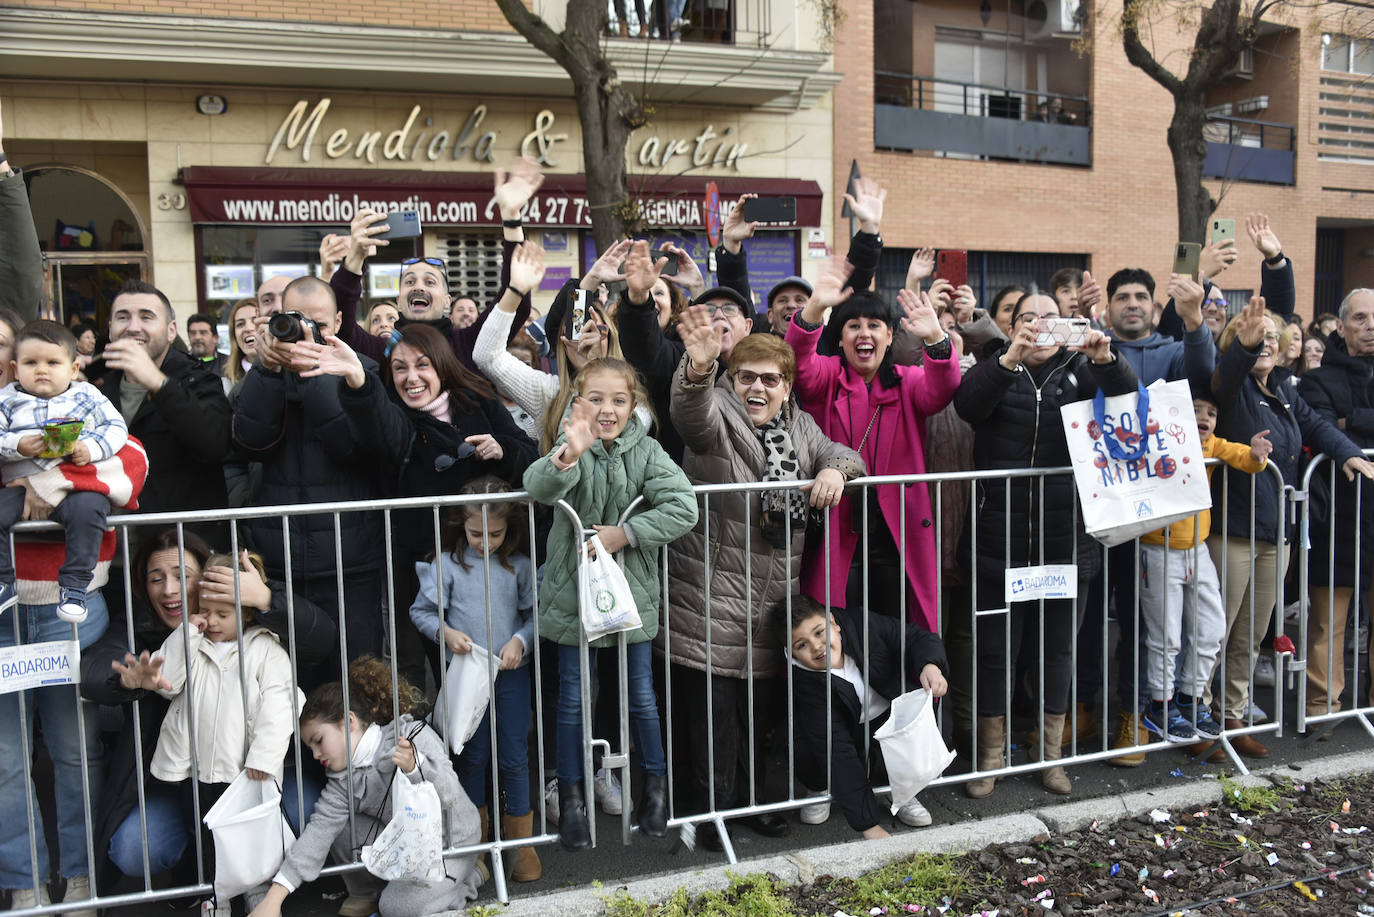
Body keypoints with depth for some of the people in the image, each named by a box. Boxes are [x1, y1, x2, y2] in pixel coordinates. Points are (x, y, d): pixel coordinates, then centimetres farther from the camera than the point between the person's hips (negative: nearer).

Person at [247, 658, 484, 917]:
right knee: (339, 823, -14)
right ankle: (366, 893, 10)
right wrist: (275, 895, -28)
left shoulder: (414, 734, -21)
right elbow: (320, 828, -17)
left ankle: (466, 879, 5)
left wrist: (414, 766, -51)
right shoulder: (344, 776, -6)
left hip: (448, 843, -5)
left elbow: (449, 792, -31)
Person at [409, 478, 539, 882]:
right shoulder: (448, 564, -4)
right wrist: (446, 633, -14)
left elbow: (534, 613, 4)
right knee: (473, 754, 10)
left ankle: (520, 838, 22)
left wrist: (520, 640, -13)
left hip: (512, 671, 1)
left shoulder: (519, 564, -1)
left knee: (514, 755, 6)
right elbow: (421, 611, 2)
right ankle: (474, 836, 28)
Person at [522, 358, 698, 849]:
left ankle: (655, 782, 34)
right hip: (574, 591, -1)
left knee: (641, 696, 14)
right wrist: (567, 457, -51)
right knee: (573, 699, 10)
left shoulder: (646, 450, -6)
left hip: (632, 590, 1)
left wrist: (626, 533, -21)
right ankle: (570, 795, 27)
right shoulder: (571, 447, -10)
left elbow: (683, 507, -15)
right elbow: (539, 487, -31)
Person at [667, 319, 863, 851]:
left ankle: (750, 799, 35)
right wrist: (699, 369, -53)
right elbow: (693, 413, -30)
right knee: (712, 709, 0)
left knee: (760, 708, 17)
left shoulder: (799, 427, 11)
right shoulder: (717, 417, -9)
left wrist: (835, 469, -10)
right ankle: (715, 809, 19)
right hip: (712, 602, -5)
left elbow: (839, 452, 16)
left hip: (772, 602, 6)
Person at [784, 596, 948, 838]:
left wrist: (930, 665, -37)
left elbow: (917, 637, -13)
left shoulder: (864, 627, -26)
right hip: (850, 732, -2)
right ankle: (817, 789, 8)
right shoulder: (805, 683, -30)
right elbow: (838, 754, -35)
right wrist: (869, 825, -39)